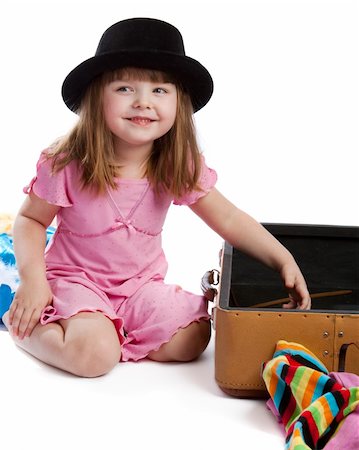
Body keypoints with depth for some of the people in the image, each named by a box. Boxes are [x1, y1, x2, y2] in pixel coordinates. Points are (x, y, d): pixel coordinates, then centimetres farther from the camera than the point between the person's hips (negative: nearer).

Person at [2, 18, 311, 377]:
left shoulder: (179, 166, -9)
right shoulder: (67, 163, -18)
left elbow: (229, 220, -2)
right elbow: (31, 219, -6)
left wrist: (283, 260, -11)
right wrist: (33, 279, -20)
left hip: (141, 283, 4)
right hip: (75, 278, -4)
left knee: (190, 341, -17)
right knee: (95, 355, -28)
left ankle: (109, 331, 3)